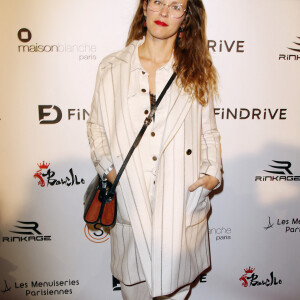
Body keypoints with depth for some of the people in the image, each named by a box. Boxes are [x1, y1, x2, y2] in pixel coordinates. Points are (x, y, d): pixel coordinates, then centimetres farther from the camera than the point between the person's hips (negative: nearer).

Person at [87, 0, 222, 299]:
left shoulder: (197, 73, 5)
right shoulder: (111, 68, 4)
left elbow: (208, 132, 8)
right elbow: (96, 124, 8)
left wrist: (212, 172, -7)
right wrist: (107, 166, -6)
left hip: (181, 204, 0)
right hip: (130, 202, 0)